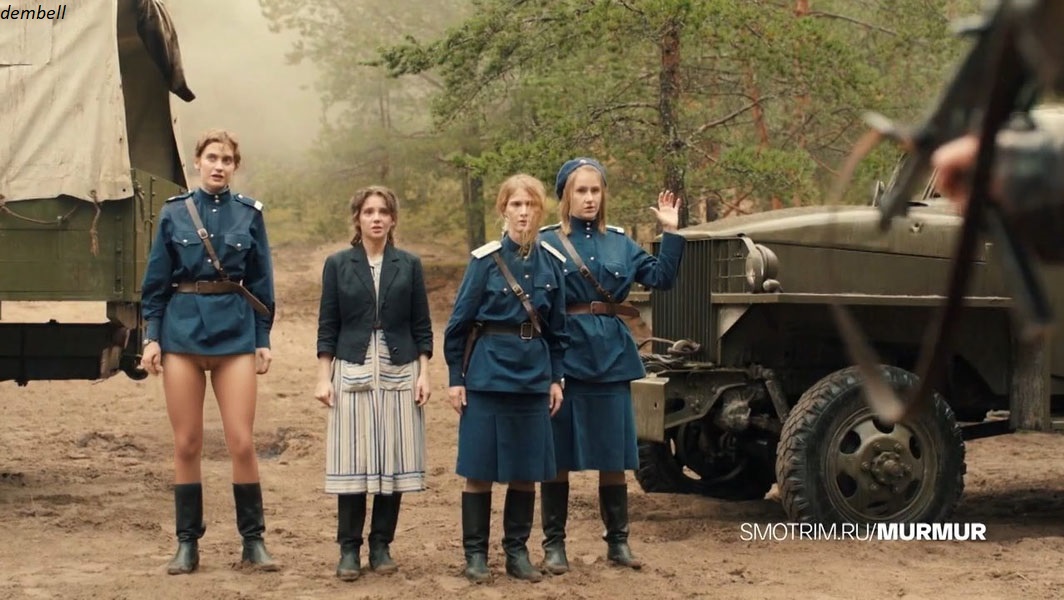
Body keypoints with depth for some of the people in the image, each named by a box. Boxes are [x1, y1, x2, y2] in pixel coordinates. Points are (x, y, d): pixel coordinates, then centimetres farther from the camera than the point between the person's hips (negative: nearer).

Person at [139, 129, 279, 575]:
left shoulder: (249, 214, 5)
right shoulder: (174, 213, 5)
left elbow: (261, 282, 7)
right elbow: (156, 281, 7)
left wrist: (263, 340, 3)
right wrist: (152, 336, 0)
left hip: (235, 333, 0)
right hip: (182, 330, 1)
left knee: (242, 442, -4)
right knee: (187, 444, 4)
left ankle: (253, 541, 7)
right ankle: (187, 543, 13)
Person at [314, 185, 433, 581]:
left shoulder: (409, 264, 6)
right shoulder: (338, 264, 4)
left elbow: (422, 326, 7)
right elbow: (327, 326, 4)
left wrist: (424, 373, -1)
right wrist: (323, 377, -2)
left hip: (400, 372, 1)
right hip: (353, 372, -1)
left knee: (394, 459, 0)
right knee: (352, 461, -4)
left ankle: (381, 545, 10)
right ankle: (349, 549, 4)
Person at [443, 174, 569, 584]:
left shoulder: (552, 262, 4)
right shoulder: (485, 260, -6)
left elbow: (557, 327, 11)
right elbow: (460, 323, -2)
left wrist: (556, 378, 8)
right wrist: (456, 378, -4)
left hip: (533, 376, 3)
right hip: (488, 374, -3)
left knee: (526, 471, 7)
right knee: (480, 469, 1)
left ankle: (517, 552, 18)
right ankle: (475, 554, 10)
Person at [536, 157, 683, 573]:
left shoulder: (619, 242, 10)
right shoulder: (547, 242, -1)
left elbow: (661, 277, 4)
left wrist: (670, 232, -3)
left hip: (611, 359, 3)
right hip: (563, 359, -3)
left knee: (614, 455, 7)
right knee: (557, 456, 3)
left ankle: (618, 541, 18)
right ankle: (553, 545, 13)